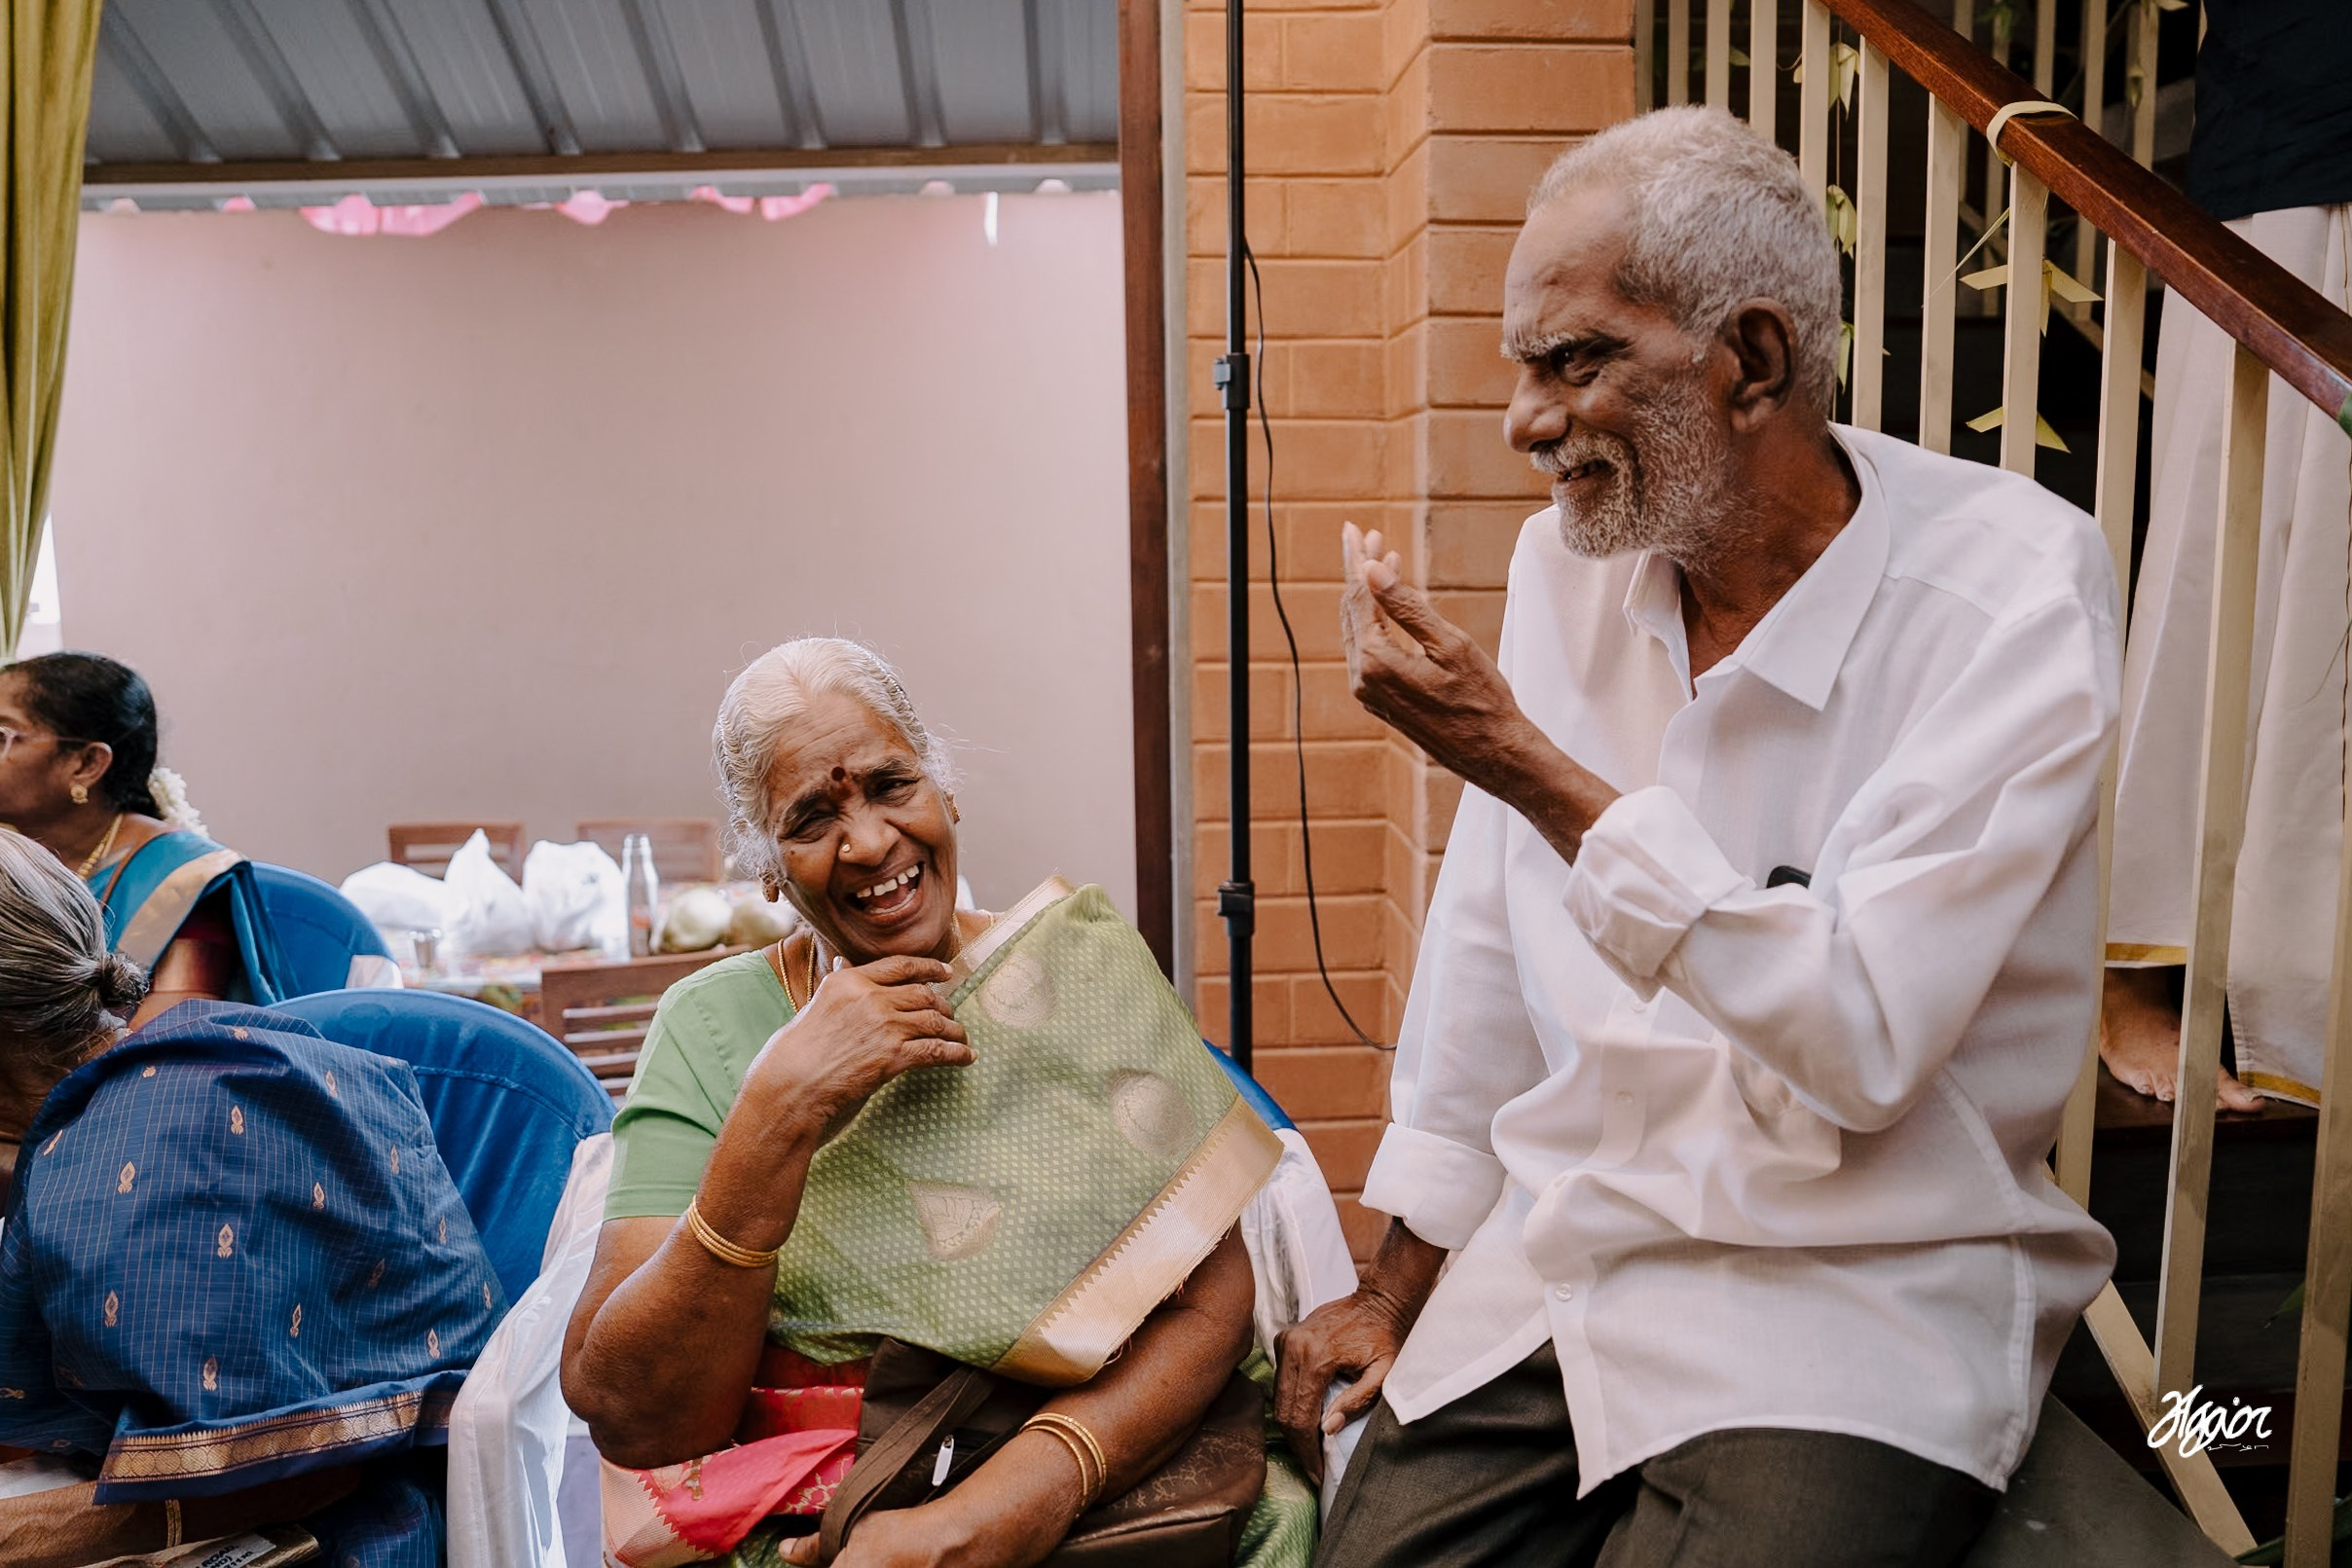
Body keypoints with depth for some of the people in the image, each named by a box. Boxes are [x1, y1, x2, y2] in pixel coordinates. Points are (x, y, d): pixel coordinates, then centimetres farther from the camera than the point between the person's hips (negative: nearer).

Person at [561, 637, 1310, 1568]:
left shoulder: (1083, 978, -1)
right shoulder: (710, 1028, -1)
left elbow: (1211, 1298, -8)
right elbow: (632, 1420, -8)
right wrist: (778, 1111, -20)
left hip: (1102, 1483, 0)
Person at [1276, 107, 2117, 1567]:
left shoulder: (2014, 589, -14)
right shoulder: (1566, 559, 2)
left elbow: (1863, 1038, -22)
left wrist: (1526, 764, -24)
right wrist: (1398, 1282, 12)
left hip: (1857, 1288, -4)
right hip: (1552, 1258, 4)